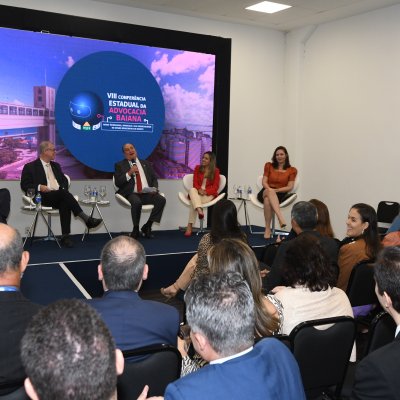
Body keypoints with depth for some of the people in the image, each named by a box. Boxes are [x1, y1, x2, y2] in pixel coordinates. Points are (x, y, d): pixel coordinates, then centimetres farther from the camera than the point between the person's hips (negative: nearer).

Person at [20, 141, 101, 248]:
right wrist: (39, 187, -15)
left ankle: (65, 236, -34)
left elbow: (64, 180, 23)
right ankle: (86, 219, -38)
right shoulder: (30, 167, 10)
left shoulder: (56, 166, 26)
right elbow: (24, 185, 3)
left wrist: (63, 188, 0)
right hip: (43, 197, -4)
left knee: (65, 204, -32)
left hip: (59, 196, 4)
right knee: (63, 194, -33)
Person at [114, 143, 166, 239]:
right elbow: (118, 183, 1)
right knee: (137, 202, -37)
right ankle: (136, 229, -15)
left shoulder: (146, 163, 23)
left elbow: (154, 179, 19)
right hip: (131, 194, -3)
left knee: (161, 199, -25)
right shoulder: (120, 165, 13)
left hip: (147, 193, 4)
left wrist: (154, 188, -2)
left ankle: (147, 226, -11)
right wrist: (129, 173, -10)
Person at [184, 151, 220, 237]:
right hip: (197, 192, 3)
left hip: (209, 194, -3)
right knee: (192, 190, -36)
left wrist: (205, 192, -21)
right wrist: (199, 190, -19)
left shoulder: (215, 171, 3)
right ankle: (199, 210, -58)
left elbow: (215, 187, -3)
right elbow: (195, 183, 4)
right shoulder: (197, 168, 11)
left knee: (194, 202, -34)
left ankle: (190, 226, -37)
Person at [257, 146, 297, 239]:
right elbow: (264, 182, 5)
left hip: (280, 195, -1)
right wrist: (270, 189, -17)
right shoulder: (269, 166, 15)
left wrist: (276, 190, -16)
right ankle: (281, 218, -58)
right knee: (269, 192, -39)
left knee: (268, 199, -38)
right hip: (265, 193, 1)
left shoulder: (292, 170, 9)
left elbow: (290, 187, -1)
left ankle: (268, 229, -46)